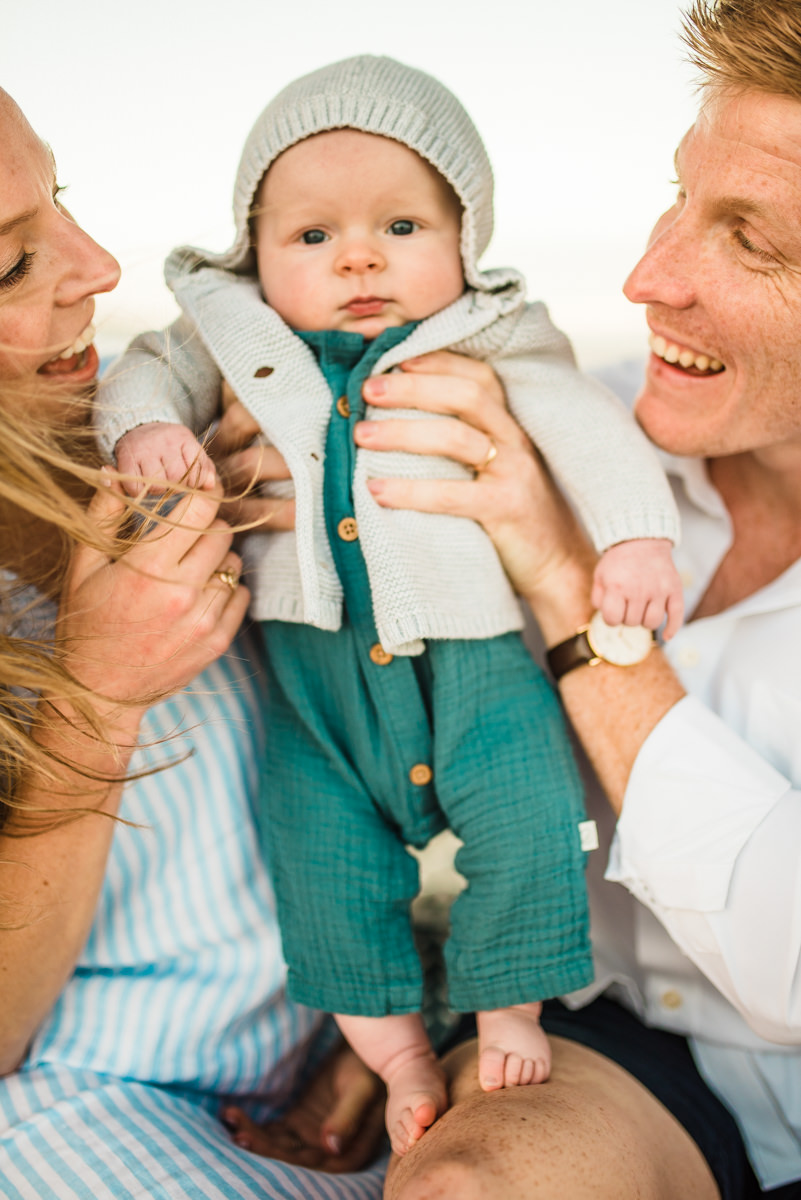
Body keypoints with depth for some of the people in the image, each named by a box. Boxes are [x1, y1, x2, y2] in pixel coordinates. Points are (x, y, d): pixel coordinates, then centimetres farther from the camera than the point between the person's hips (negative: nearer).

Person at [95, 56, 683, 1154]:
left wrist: (637, 534, -21)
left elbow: (586, 425, -7)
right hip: (319, 669, 2)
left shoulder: (492, 344, -2)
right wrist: (144, 428, -11)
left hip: (473, 653, -1)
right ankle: (400, 1057, 25)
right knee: (323, 860, 2)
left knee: (529, 826, -11)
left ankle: (508, 1013, 18)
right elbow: (154, 368, 12)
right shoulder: (242, 341, 3)